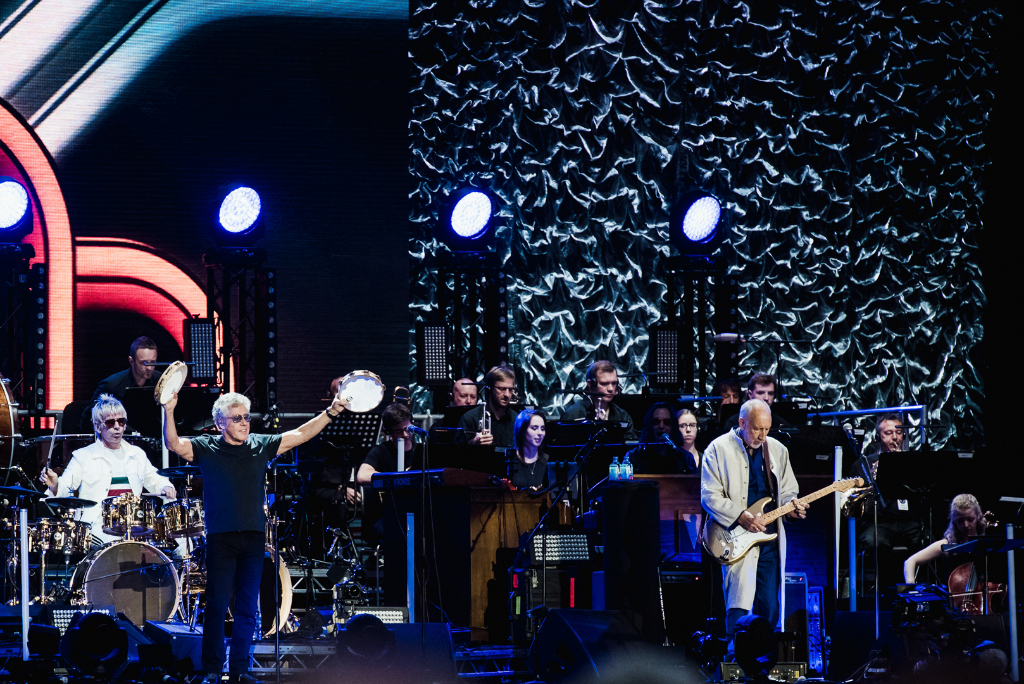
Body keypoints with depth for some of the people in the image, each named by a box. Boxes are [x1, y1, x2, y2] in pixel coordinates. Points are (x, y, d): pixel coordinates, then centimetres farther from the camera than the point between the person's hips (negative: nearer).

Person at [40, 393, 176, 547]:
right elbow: (65, 487, -1)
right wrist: (55, 485, -24)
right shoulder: (83, 456, 6)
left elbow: (154, 480, 31)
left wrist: (165, 487, 9)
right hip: (97, 528, -4)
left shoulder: (137, 454, 19)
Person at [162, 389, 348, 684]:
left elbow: (299, 435, 10)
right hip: (221, 538, -3)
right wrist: (169, 412, -27)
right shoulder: (207, 448, 2)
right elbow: (174, 444, -11)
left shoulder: (261, 446, 11)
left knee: (248, 607, 5)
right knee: (217, 607, -4)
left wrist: (331, 413, 0)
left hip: (253, 538, 3)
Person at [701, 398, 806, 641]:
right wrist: (740, 517, -18)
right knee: (738, 610, -13)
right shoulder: (719, 449, -2)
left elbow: (787, 491, 19)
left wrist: (792, 505, -4)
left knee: (769, 609, 4)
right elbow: (709, 496, -7)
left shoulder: (777, 450, 13)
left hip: (770, 540, 5)